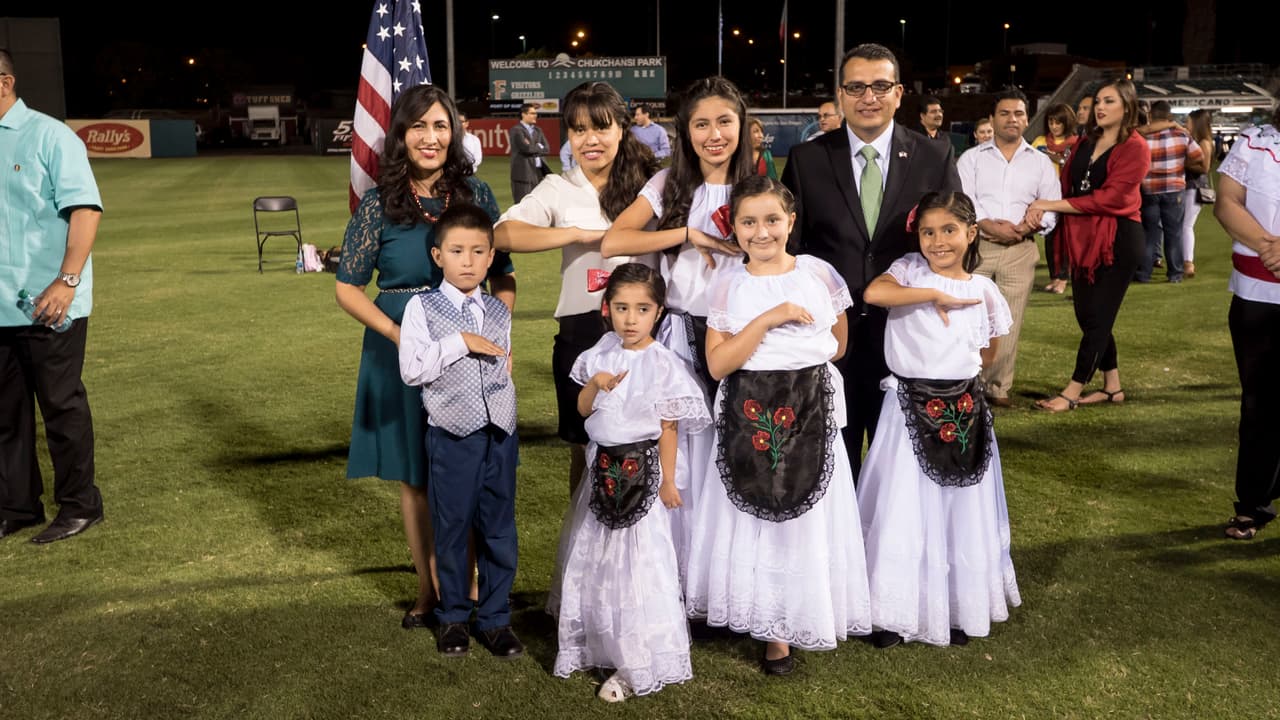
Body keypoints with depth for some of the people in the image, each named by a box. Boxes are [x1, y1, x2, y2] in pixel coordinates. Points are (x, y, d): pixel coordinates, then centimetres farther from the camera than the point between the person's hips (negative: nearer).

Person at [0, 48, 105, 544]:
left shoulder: (48, 136, -7)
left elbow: (85, 209, -13)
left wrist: (66, 282, -22)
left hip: (48, 306, -6)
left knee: (62, 407, 4)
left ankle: (79, 507, 16)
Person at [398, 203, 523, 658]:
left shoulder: (499, 312, 9)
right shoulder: (422, 308, -5)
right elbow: (411, 369, -16)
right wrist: (460, 343, -18)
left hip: (499, 435, 4)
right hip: (452, 437, -3)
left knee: (499, 531, 9)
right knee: (452, 530, 9)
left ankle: (495, 619, 23)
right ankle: (453, 618, 27)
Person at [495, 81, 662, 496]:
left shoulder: (650, 184, 3)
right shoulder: (559, 189, 0)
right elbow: (503, 235, -16)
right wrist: (582, 234, -18)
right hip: (583, 333, 0)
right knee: (585, 449, 12)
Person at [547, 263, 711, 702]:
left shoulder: (662, 363, -15)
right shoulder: (602, 355, 2)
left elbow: (668, 428, -12)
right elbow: (582, 408, 8)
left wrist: (667, 481, -11)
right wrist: (594, 384, -12)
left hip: (640, 472, -6)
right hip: (603, 468, 6)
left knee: (637, 562, 1)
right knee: (594, 556, 16)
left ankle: (636, 665, 14)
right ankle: (594, 644, 35)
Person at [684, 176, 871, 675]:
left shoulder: (818, 273, 0)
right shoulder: (728, 284, -2)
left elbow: (839, 342, 14)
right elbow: (718, 364, -13)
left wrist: (803, 364, 5)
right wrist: (769, 318, -18)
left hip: (811, 414, 0)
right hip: (748, 417, 0)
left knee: (806, 517, 8)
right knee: (756, 517, 5)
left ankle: (803, 613, 28)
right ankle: (774, 629, 20)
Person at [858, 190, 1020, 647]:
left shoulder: (983, 290, 4)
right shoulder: (910, 271, -3)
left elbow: (987, 354, 16)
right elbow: (873, 293, -24)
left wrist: (954, 372, 4)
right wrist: (934, 295, -18)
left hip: (963, 411, 3)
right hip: (909, 409, -3)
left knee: (961, 509, 11)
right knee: (902, 511, 2)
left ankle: (959, 608, 27)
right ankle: (898, 611, 15)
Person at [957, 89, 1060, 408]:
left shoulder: (1041, 162, 14)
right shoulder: (971, 158, 8)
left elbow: (1052, 207, 9)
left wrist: (1034, 223, -13)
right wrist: (990, 226, -19)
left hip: (1020, 250, 2)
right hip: (976, 246, -1)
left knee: (1009, 322, 2)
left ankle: (999, 387, 11)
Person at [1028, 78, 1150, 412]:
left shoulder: (1135, 148, -8)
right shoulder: (1085, 143, 15)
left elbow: (1110, 197, -17)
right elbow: (1067, 185, 10)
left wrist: (1053, 205, -18)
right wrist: (1044, 209, -10)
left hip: (1117, 240, -8)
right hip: (1083, 238, 8)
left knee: (1097, 317, -3)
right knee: (1086, 314, 10)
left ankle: (1072, 393, 1)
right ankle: (1112, 387, 23)